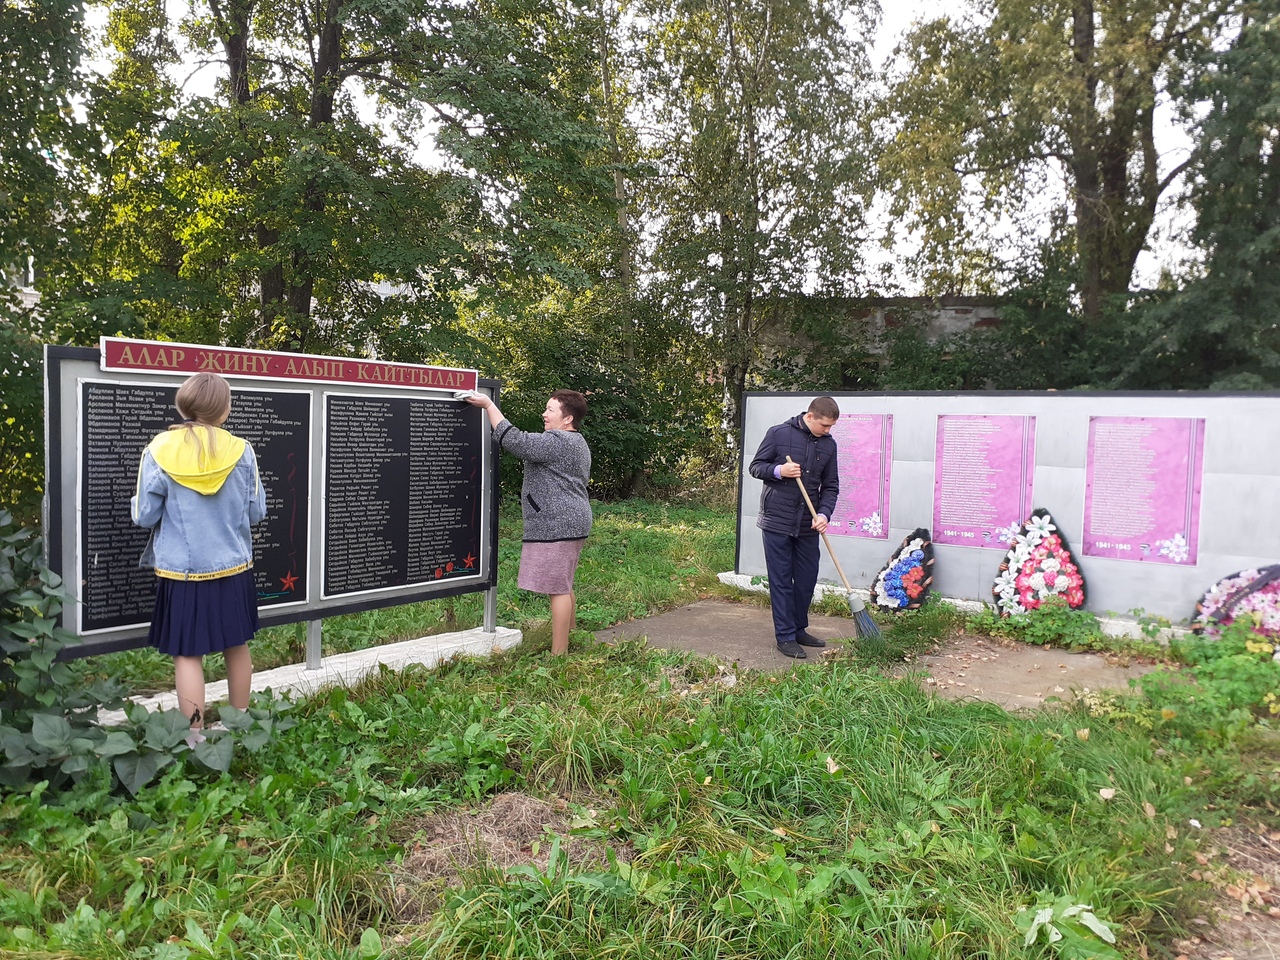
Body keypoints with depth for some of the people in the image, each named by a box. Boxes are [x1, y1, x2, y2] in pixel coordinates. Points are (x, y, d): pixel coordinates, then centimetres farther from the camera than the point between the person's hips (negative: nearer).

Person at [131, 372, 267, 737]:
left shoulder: (158, 452, -10)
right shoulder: (241, 451, -7)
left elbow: (145, 516, -5)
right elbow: (256, 511, -1)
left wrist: (136, 503, 17)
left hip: (182, 571, -2)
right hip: (233, 568, 2)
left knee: (188, 653, 7)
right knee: (237, 645, 16)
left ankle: (195, 736, 11)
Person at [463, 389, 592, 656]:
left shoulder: (558, 442, -16)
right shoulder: (577, 444, 20)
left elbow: (515, 441, -21)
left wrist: (489, 405, -16)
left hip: (556, 525, -11)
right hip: (571, 523, 11)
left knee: (558, 588, -8)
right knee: (563, 587, 18)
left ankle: (558, 654, -5)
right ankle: (567, 642, 27)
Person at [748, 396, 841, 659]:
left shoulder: (828, 444, 5)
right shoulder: (778, 433, -8)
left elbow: (830, 486, 8)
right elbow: (755, 466, -2)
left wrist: (824, 513, -8)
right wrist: (778, 471, -21)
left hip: (807, 525, 5)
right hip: (777, 521, -5)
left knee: (807, 580, 11)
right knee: (781, 581, 1)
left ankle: (799, 630, 27)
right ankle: (785, 637, 9)